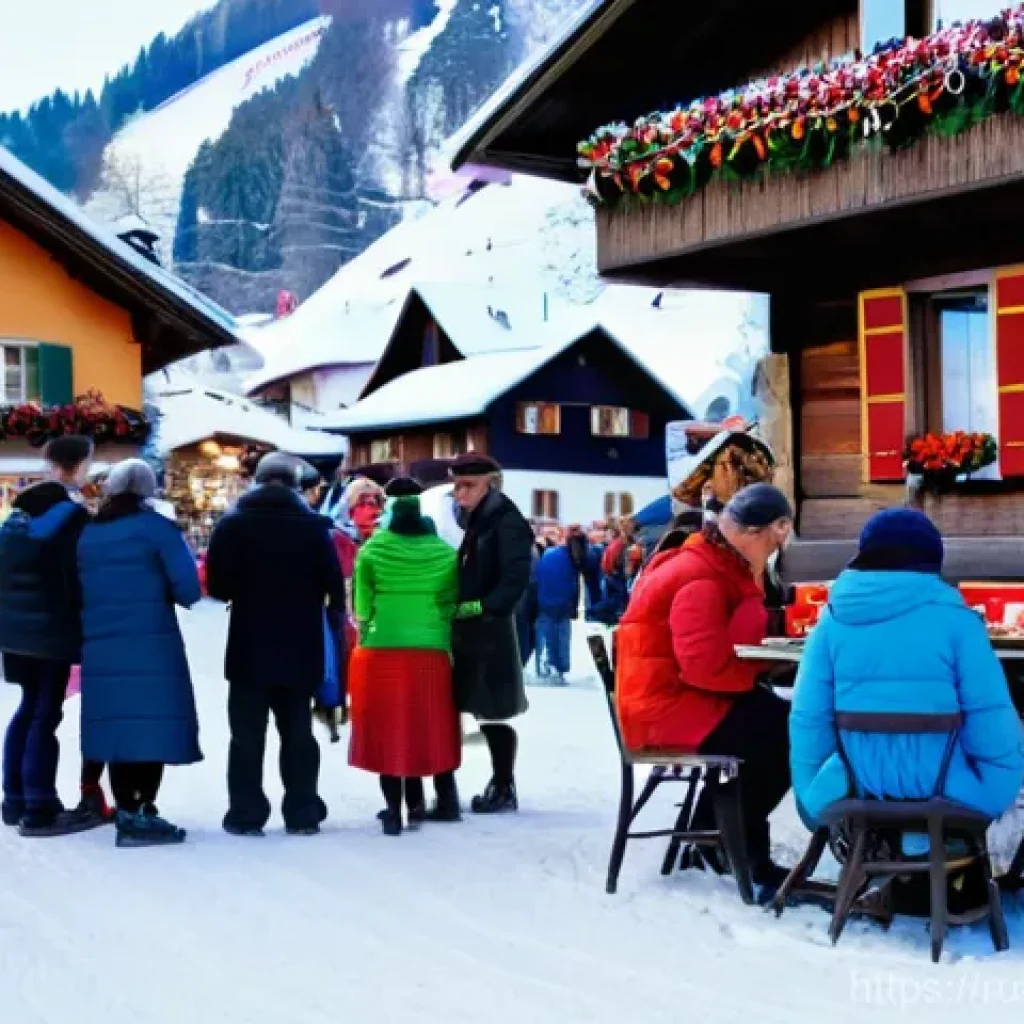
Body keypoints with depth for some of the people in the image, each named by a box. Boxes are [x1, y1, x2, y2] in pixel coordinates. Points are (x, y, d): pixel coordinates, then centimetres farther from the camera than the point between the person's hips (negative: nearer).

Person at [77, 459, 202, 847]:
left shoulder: (87, 534, 12)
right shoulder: (155, 527, -4)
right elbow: (187, 587, -10)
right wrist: (162, 594, 10)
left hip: (101, 648, 6)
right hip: (151, 644, -6)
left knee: (120, 725, 10)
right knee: (153, 724, -3)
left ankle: (126, 812, 14)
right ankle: (143, 815, -6)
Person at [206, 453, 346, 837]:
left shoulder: (232, 524, -4)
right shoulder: (313, 526, -1)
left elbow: (217, 586, -8)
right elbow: (333, 587, -5)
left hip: (249, 647, -1)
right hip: (299, 647, 1)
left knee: (247, 733, 6)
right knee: (298, 731, 10)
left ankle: (247, 814, 5)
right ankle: (303, 813, 11)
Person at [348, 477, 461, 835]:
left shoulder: (373, 549, -4)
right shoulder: (444, 552, 1)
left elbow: (362, 605, 2)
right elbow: (451, 604, 5)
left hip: (381, 651, -2)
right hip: (431, 651, 2)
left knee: (387, 729, 7)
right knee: (430, 727, 15)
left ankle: (395, 809, 5)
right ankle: (444, 799, 22)